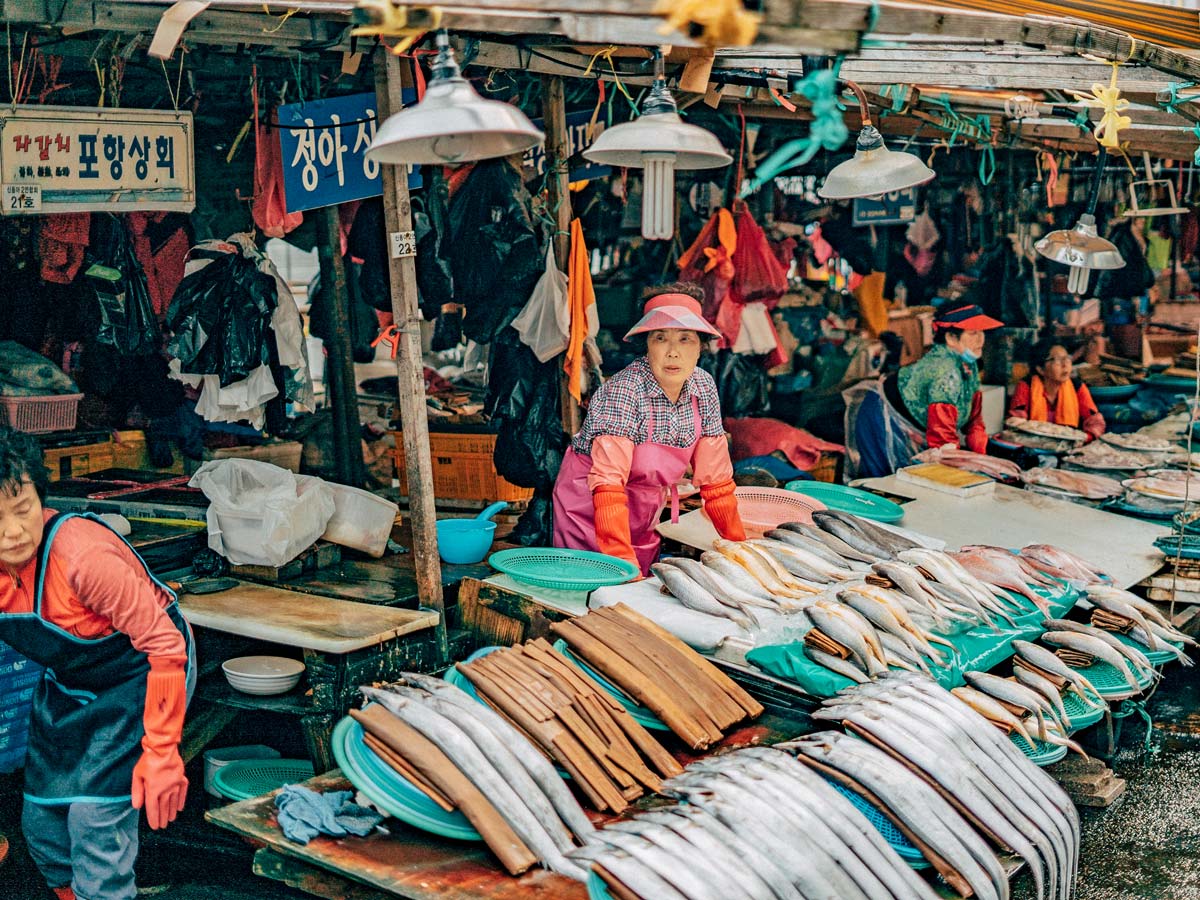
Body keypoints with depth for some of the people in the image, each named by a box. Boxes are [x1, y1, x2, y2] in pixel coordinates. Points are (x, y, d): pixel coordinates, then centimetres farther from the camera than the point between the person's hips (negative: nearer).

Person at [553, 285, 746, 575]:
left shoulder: (704, 388, -9)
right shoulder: (625, 389, -27)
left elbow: (715, 479, 0)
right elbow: (609, 482, -34)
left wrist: (738, 544, -1)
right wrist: (624, 562, -41)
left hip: (645, 520, 6)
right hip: (590, 512, -5)